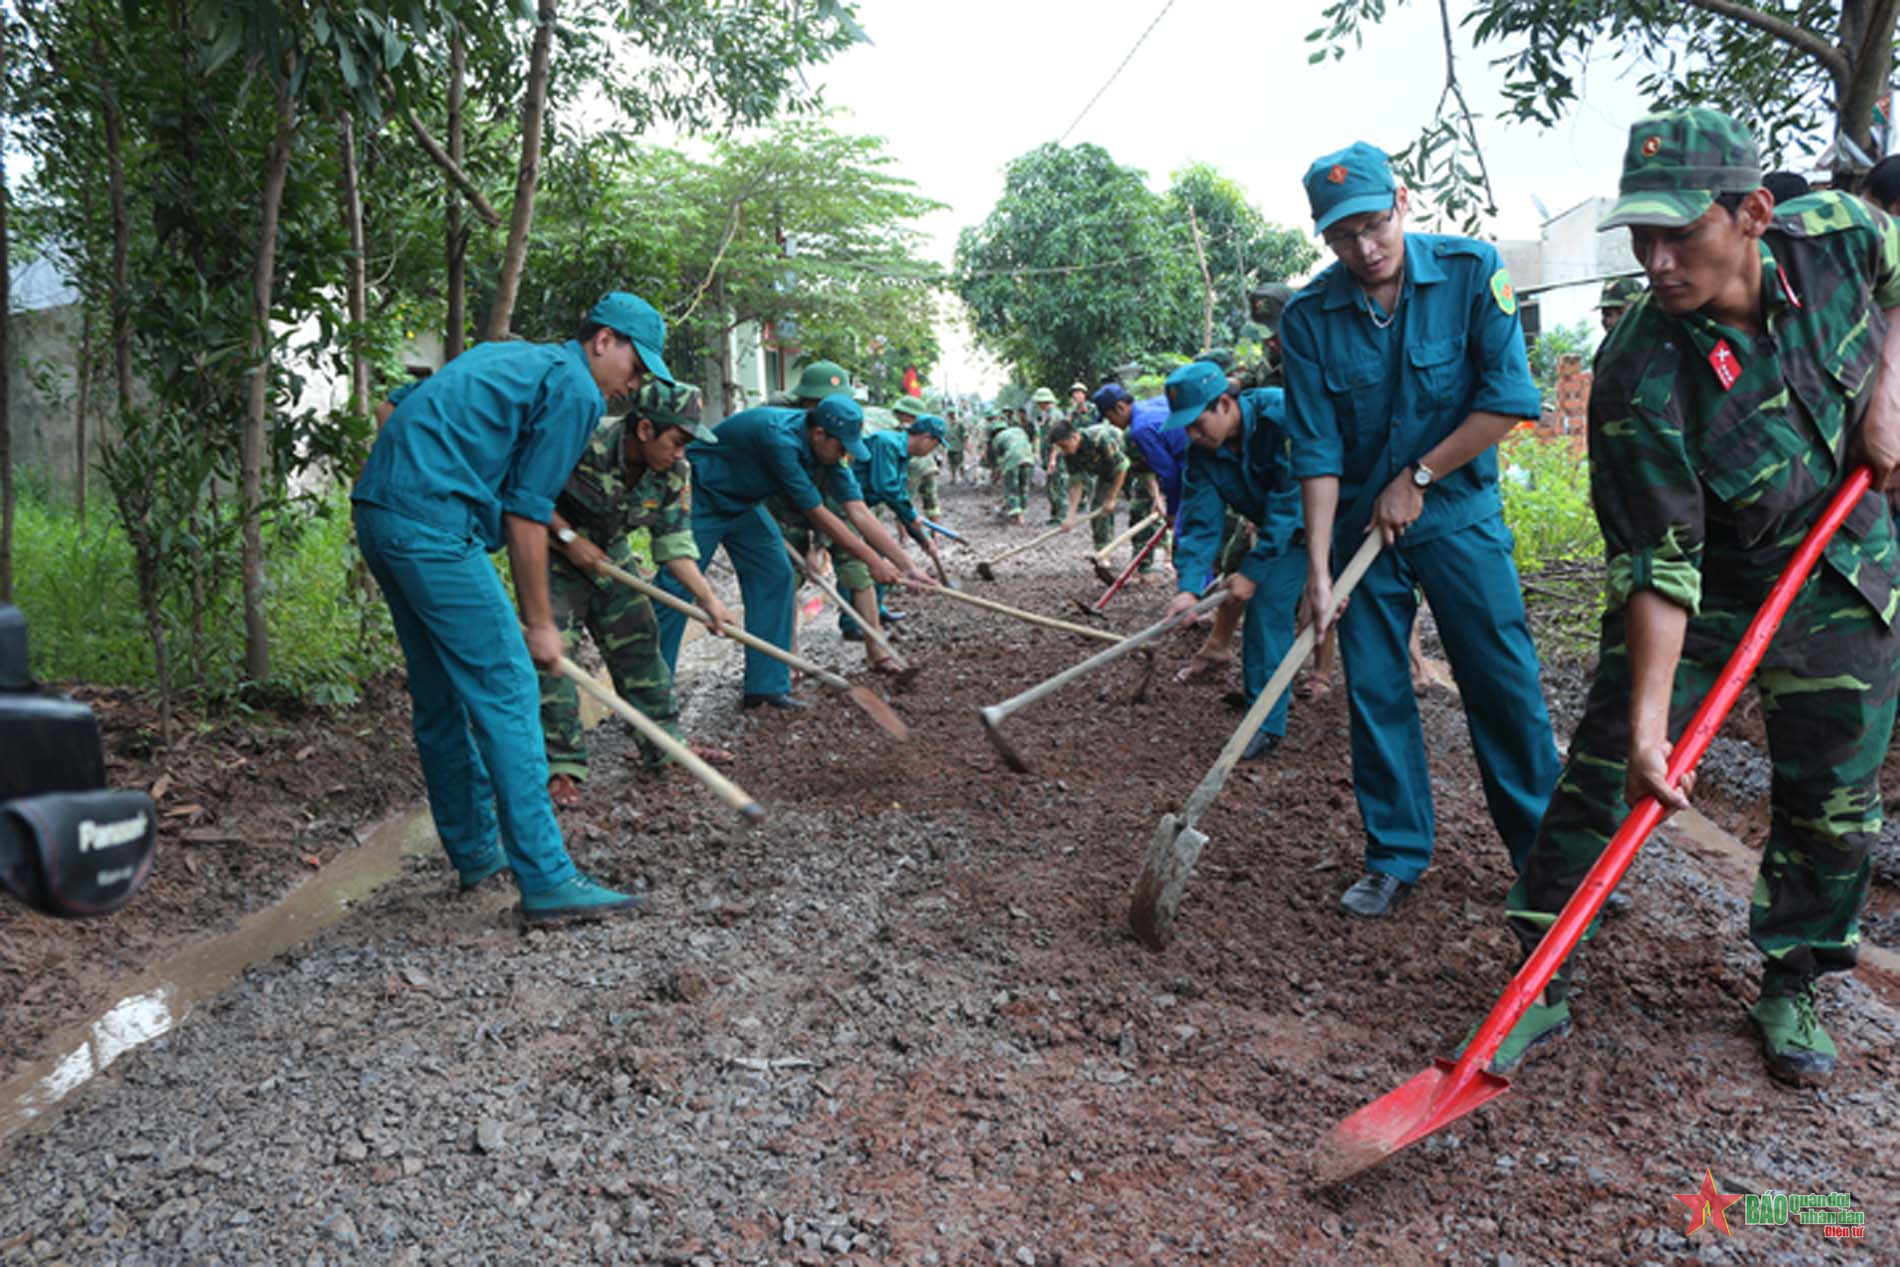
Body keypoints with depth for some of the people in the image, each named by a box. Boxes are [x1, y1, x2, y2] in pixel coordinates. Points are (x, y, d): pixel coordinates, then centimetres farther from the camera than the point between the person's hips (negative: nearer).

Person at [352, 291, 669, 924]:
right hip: (434, 524, -10)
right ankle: (547, 881, -9)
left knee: (440, 695, 16)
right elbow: (526, 513, -6)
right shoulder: (575, 387, -2)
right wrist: (538, 622, 0)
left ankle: (474, 849, 27)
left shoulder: (504, 356, 25)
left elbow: (397, 409, 26)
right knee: (506, 695, -9)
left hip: (377, 510, 10)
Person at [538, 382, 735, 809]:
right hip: (555, 552, -6)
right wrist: (569, 537, -23)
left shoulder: (673, 473, -14)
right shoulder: (584, 441, -32)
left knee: (638, 641, 7)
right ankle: (561, 765, -6)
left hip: (610, 552, 6)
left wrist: (708, 599, -18)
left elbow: (674, 542, -10)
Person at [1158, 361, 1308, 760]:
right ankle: (1265, 722, 1)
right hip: (1282, 528, 5)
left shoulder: (1283, 413, -32)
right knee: (1267, 605, -6)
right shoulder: (1203, 452, -11)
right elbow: (1201, 521, -11)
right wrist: (1189, 585, -25)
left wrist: (1253, 570, -30)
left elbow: (1291, 503, -32)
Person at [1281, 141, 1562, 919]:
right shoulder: (1308, 319, -7)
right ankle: (1396, 858, 18)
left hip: (1460, 513, -1)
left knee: (1505, 686, 0)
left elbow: (1511, 398, -12)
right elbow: (1316, 453, -9)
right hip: (1361, 525, 2)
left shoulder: (1472, 270, -10)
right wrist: (1318, 570, -15)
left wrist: (1417, 478, -11)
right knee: (1375, 694, 4)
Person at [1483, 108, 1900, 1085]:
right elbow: (1658, 570, -29)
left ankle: (1788, 991, 30)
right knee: (1601, 773, -8)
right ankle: (1543, 991, 6)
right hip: (1697, 595, -3)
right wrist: (1647, 726, -34)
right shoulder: (1639, 380, -30)